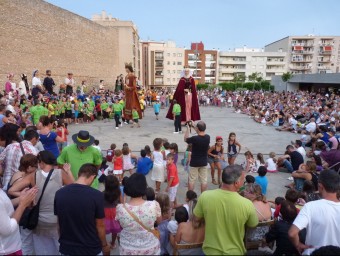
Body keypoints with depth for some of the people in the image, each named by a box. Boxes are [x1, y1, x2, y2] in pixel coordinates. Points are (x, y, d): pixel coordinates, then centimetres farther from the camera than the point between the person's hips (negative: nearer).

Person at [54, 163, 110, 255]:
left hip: (66, 248, 3)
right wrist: (104, 245, 4)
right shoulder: (97, 195, -21)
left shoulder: (59, 193, -9)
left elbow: (58, 223, 2)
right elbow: (100, 225, -12)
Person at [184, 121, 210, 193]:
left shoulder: (194, 138, -23)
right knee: (204, 180, 12)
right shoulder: (208, 137, -9)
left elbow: (185, 139, -4)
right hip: (204, 162, 4)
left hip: (194, 162, -4)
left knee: (191, 180, 9)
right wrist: (193, 127, 16)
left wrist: (188, 128, 4)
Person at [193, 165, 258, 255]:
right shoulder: (247, 204, -26)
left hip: (210, 250, 1)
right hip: (234, 252, 0)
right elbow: (253, 225, -5)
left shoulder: (205, 196, -23)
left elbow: (196, 218, -5)